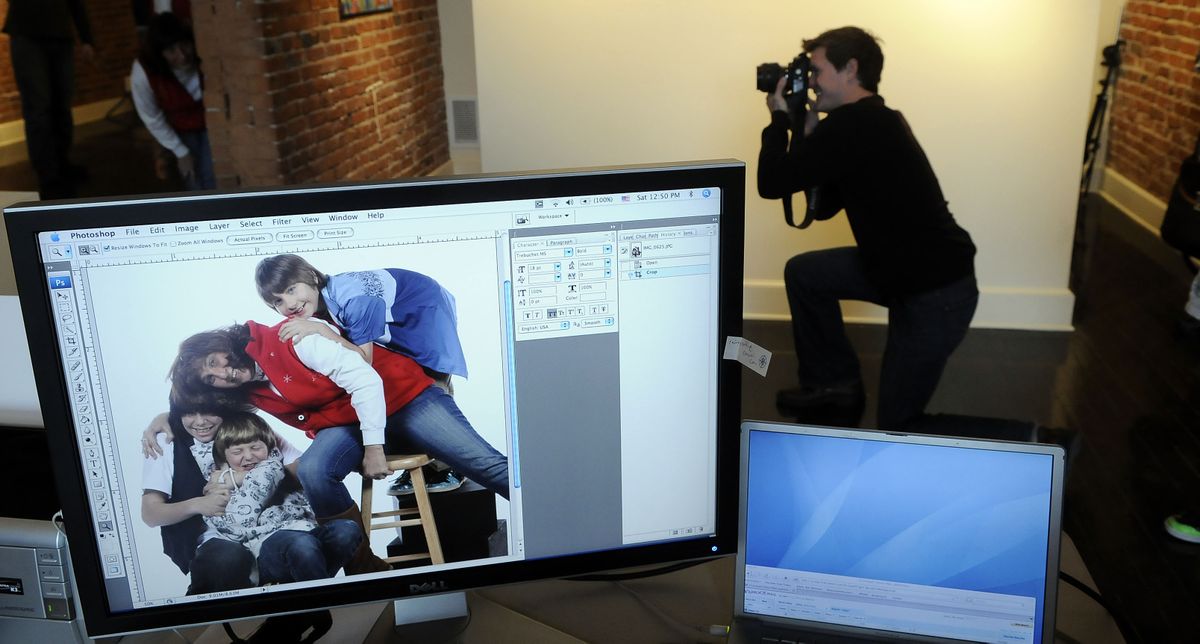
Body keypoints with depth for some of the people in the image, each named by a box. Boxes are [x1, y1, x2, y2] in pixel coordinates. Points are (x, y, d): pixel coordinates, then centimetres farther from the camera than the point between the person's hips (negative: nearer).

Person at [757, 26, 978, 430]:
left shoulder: (851, 125, -21)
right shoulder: (870, 122, 11)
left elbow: (772, 183, -19)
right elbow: (823, 206, 13)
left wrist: (779, 118, -3)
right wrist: (806, 130, 7)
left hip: (938, 293, -10)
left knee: (896, 423, 1)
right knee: (803, 272, 15)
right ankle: (835, 381, 24)